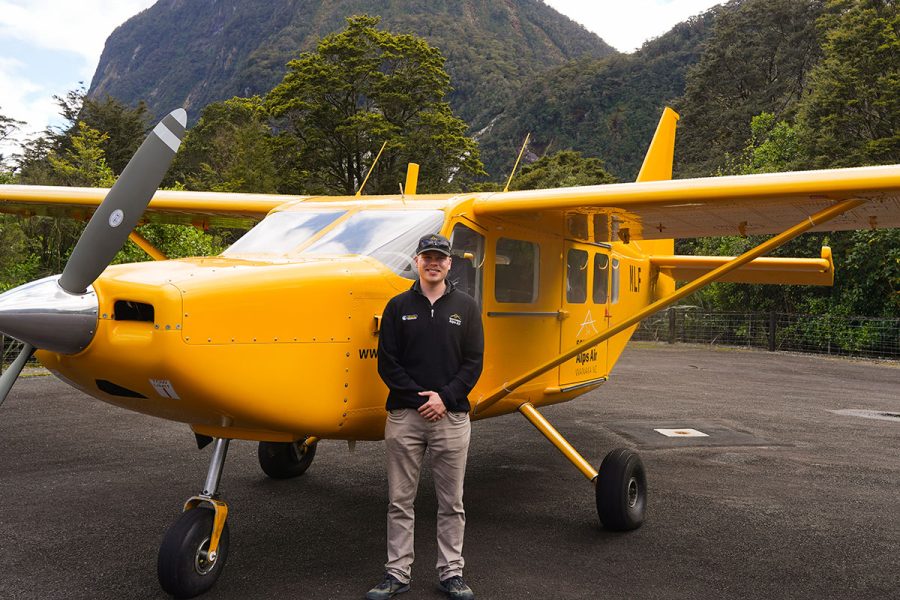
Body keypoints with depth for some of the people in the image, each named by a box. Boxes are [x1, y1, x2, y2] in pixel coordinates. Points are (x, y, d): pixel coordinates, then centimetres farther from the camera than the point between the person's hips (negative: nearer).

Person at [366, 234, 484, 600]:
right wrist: (418, 396, -10)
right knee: (400, 501, 7)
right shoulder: (399, 306, 5)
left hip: (451, 417, 0)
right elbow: (387, 362, 1)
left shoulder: (465, 307, 6)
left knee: (451, 503, 7)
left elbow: (473, 362, 2)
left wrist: (445, 397, -11)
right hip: (404, 415, 0)